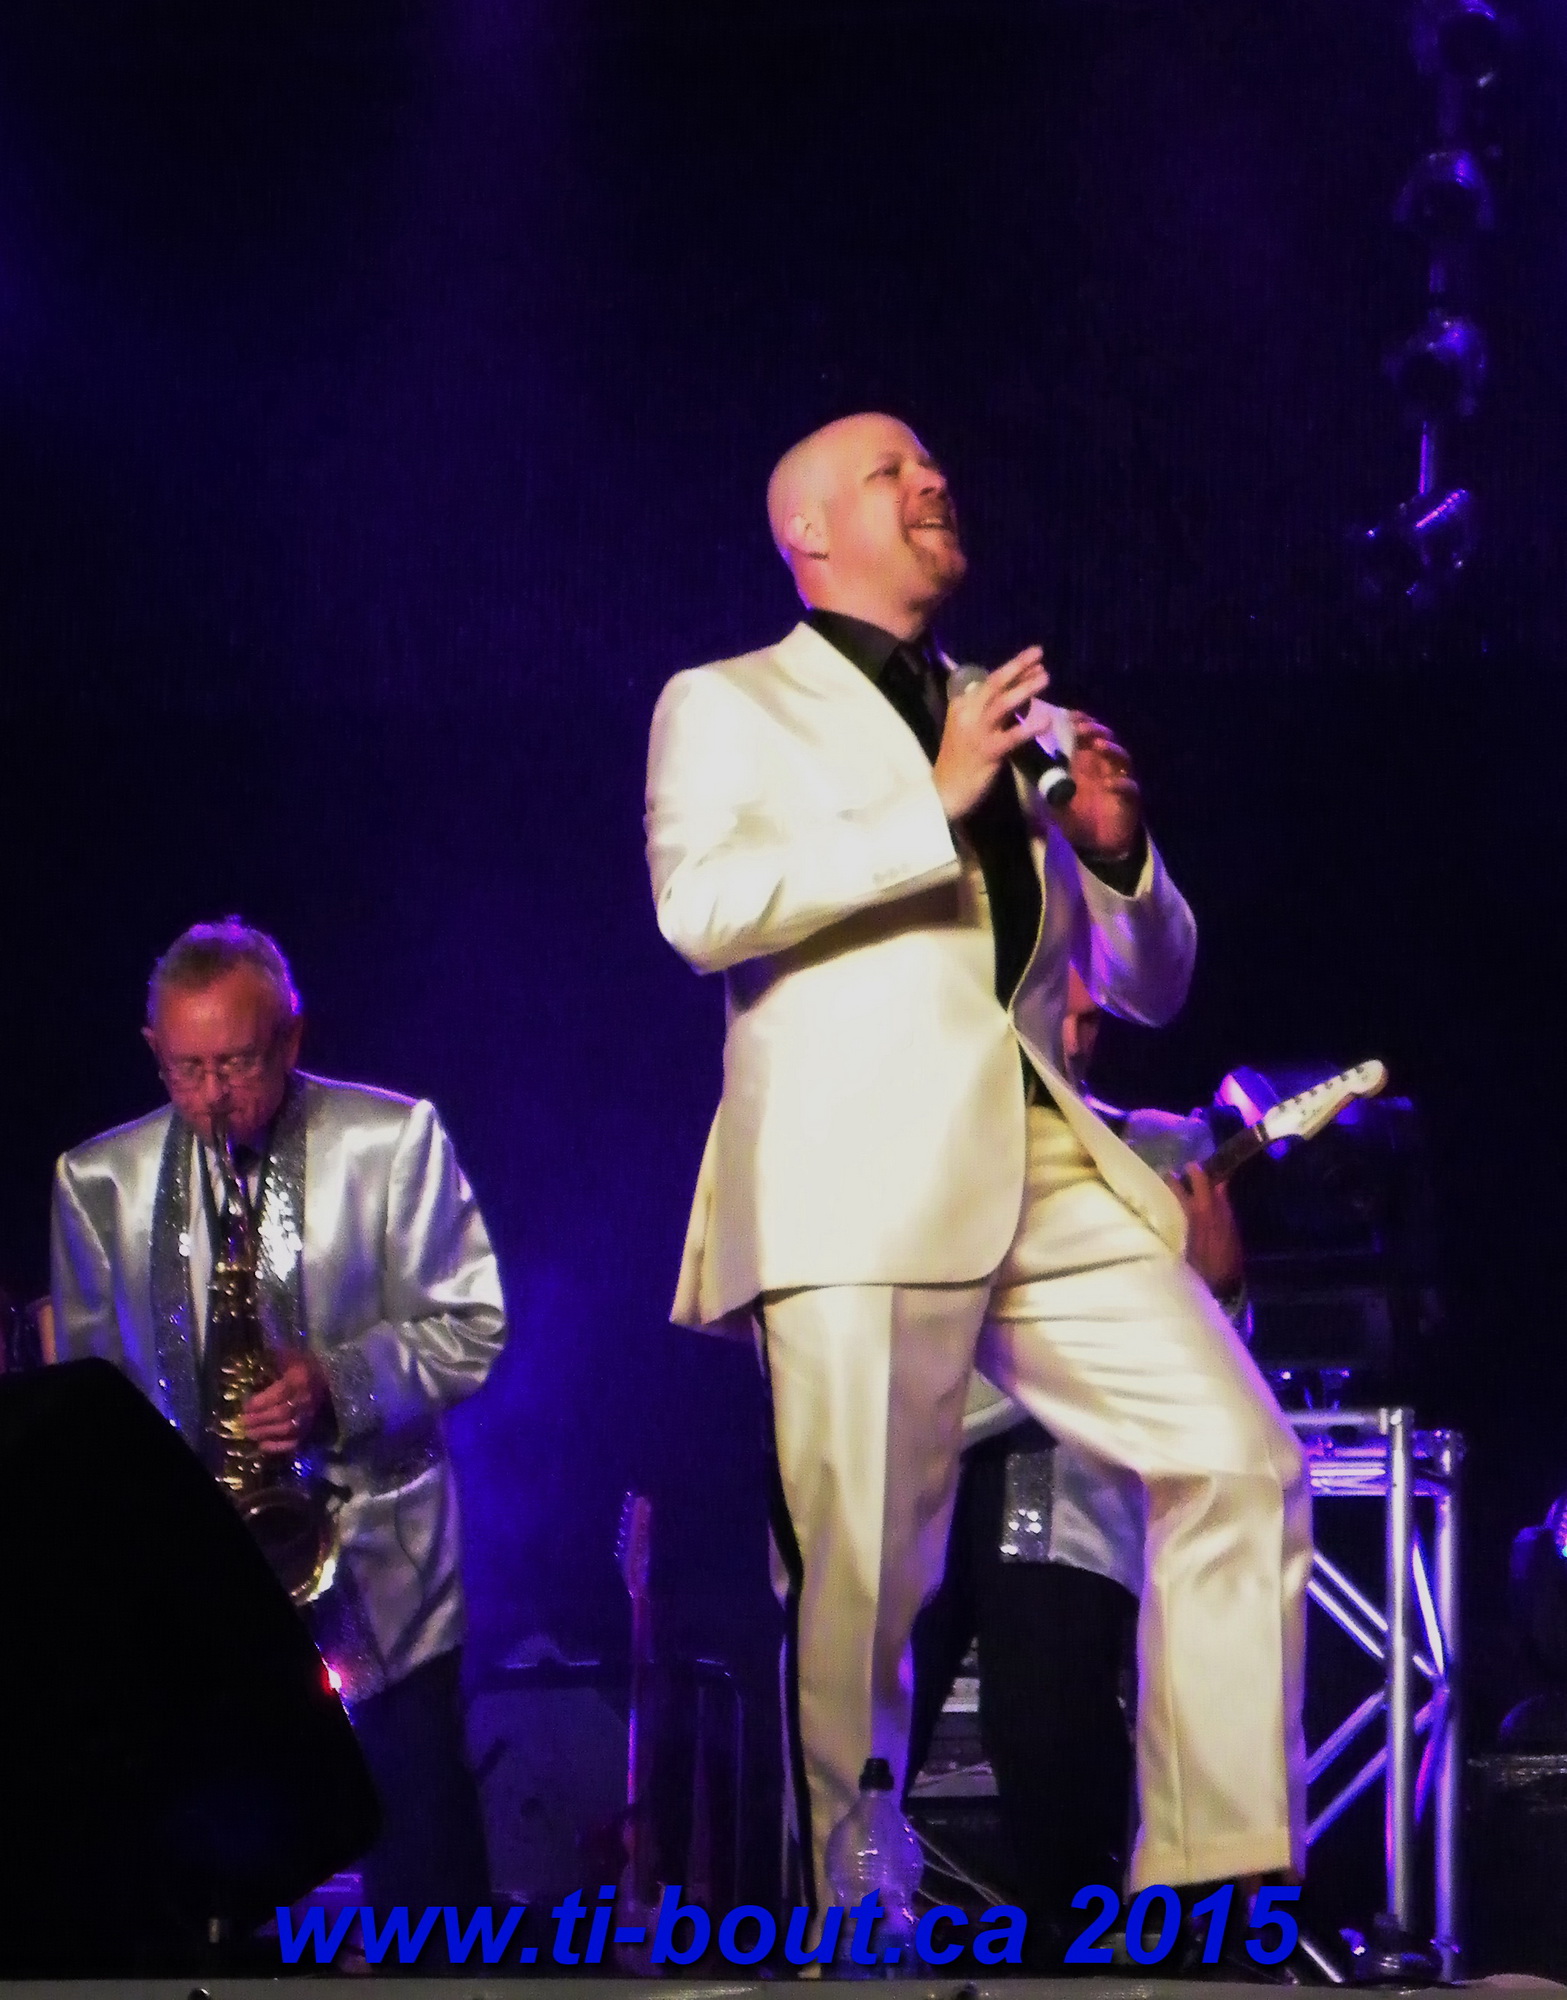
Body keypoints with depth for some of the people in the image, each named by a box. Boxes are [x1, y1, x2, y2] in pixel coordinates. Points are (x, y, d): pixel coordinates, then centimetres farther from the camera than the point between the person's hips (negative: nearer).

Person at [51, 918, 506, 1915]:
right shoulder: (98, 1181, 8)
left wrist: (340, 1385, -17)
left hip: (379, 1562, -2)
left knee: (424, 1860, -5)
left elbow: (469, 1327, 1)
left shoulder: (394, 1141, 1)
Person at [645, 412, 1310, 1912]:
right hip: (859, 1188, -5)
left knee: (1239, 1459, -10)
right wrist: (933, 807, -12)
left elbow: (1151, 984, 27)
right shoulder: (729, 707, 12)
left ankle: (1217, 1877, -5)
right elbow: (699, 904, -9)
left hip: (1050, 1171, 5)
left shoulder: (1008, 725, 27)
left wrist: (1117, 852, 6)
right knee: (860, 1576, -10)